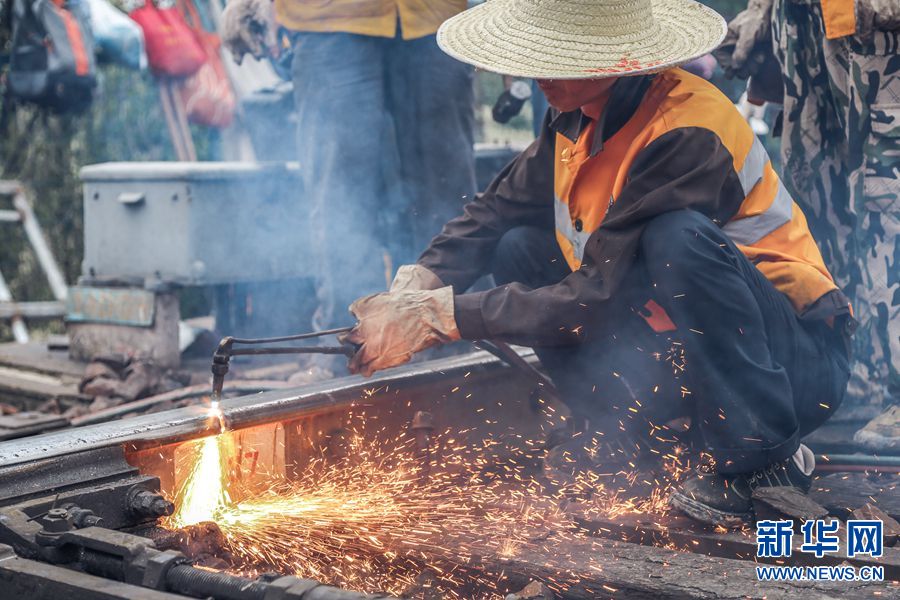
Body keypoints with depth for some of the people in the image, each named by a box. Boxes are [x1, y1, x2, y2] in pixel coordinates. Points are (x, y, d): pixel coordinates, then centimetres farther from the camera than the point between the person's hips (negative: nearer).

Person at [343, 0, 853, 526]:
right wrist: (414, 292, -16)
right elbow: (492, 215, 2)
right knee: (520, 248, -2)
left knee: (680, 234, -35)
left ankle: (764, 458, -18)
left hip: (795, 361, -8)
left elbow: (595, 299, -28)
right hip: (677, 344, 8)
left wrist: (442, 315, -25)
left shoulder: (687, 138, -26)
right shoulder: (578, 118, -1)